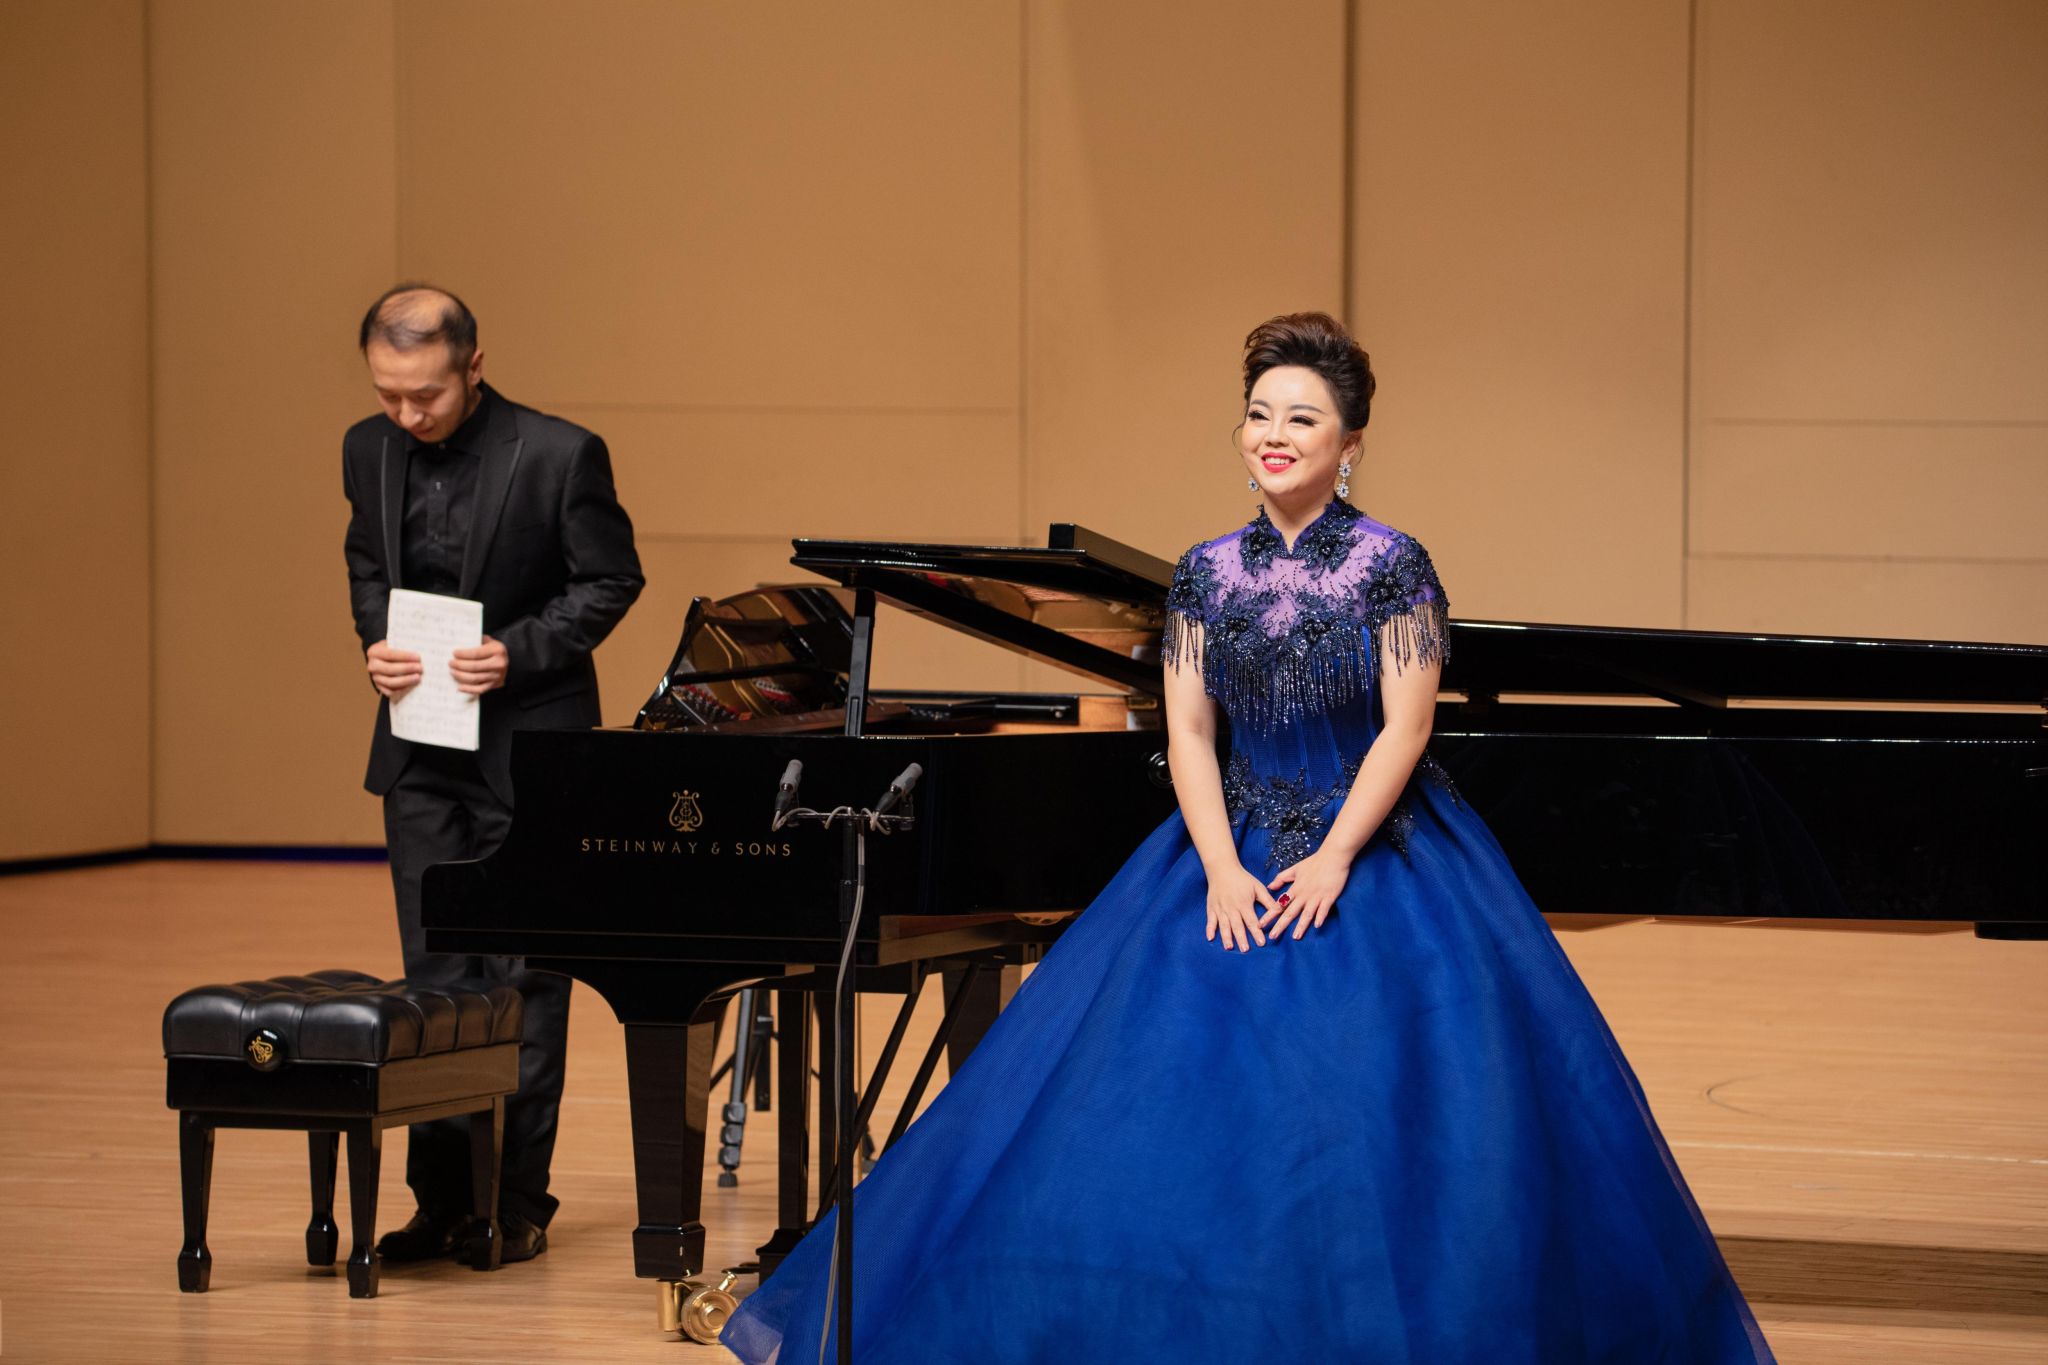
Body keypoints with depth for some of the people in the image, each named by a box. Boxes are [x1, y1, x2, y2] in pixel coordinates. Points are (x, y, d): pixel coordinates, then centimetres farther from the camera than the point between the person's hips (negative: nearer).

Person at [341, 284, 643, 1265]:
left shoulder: (559, 456, -13)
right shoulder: (370, 451, 2)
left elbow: (609, 582, -6)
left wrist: (520, 651, -18)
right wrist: (376, 643, -4)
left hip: (526, 740, -5)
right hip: (421, 746, 5)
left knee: (523, 976, 1)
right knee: (434, 972, 7)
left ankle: (519, 1202, 8)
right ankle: (444, 1198, 13)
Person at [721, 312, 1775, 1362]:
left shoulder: (1391, 566, -7)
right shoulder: (1205, 575, 3)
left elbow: (1405, 730, -11)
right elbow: (1188, 734, 1)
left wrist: (1333, 861, -18)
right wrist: (1222, 870, -12)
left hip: (1372, 853, -3)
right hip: (1237, 853, 4)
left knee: (1377, 1118, -8)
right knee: (1195, 1104, -2)